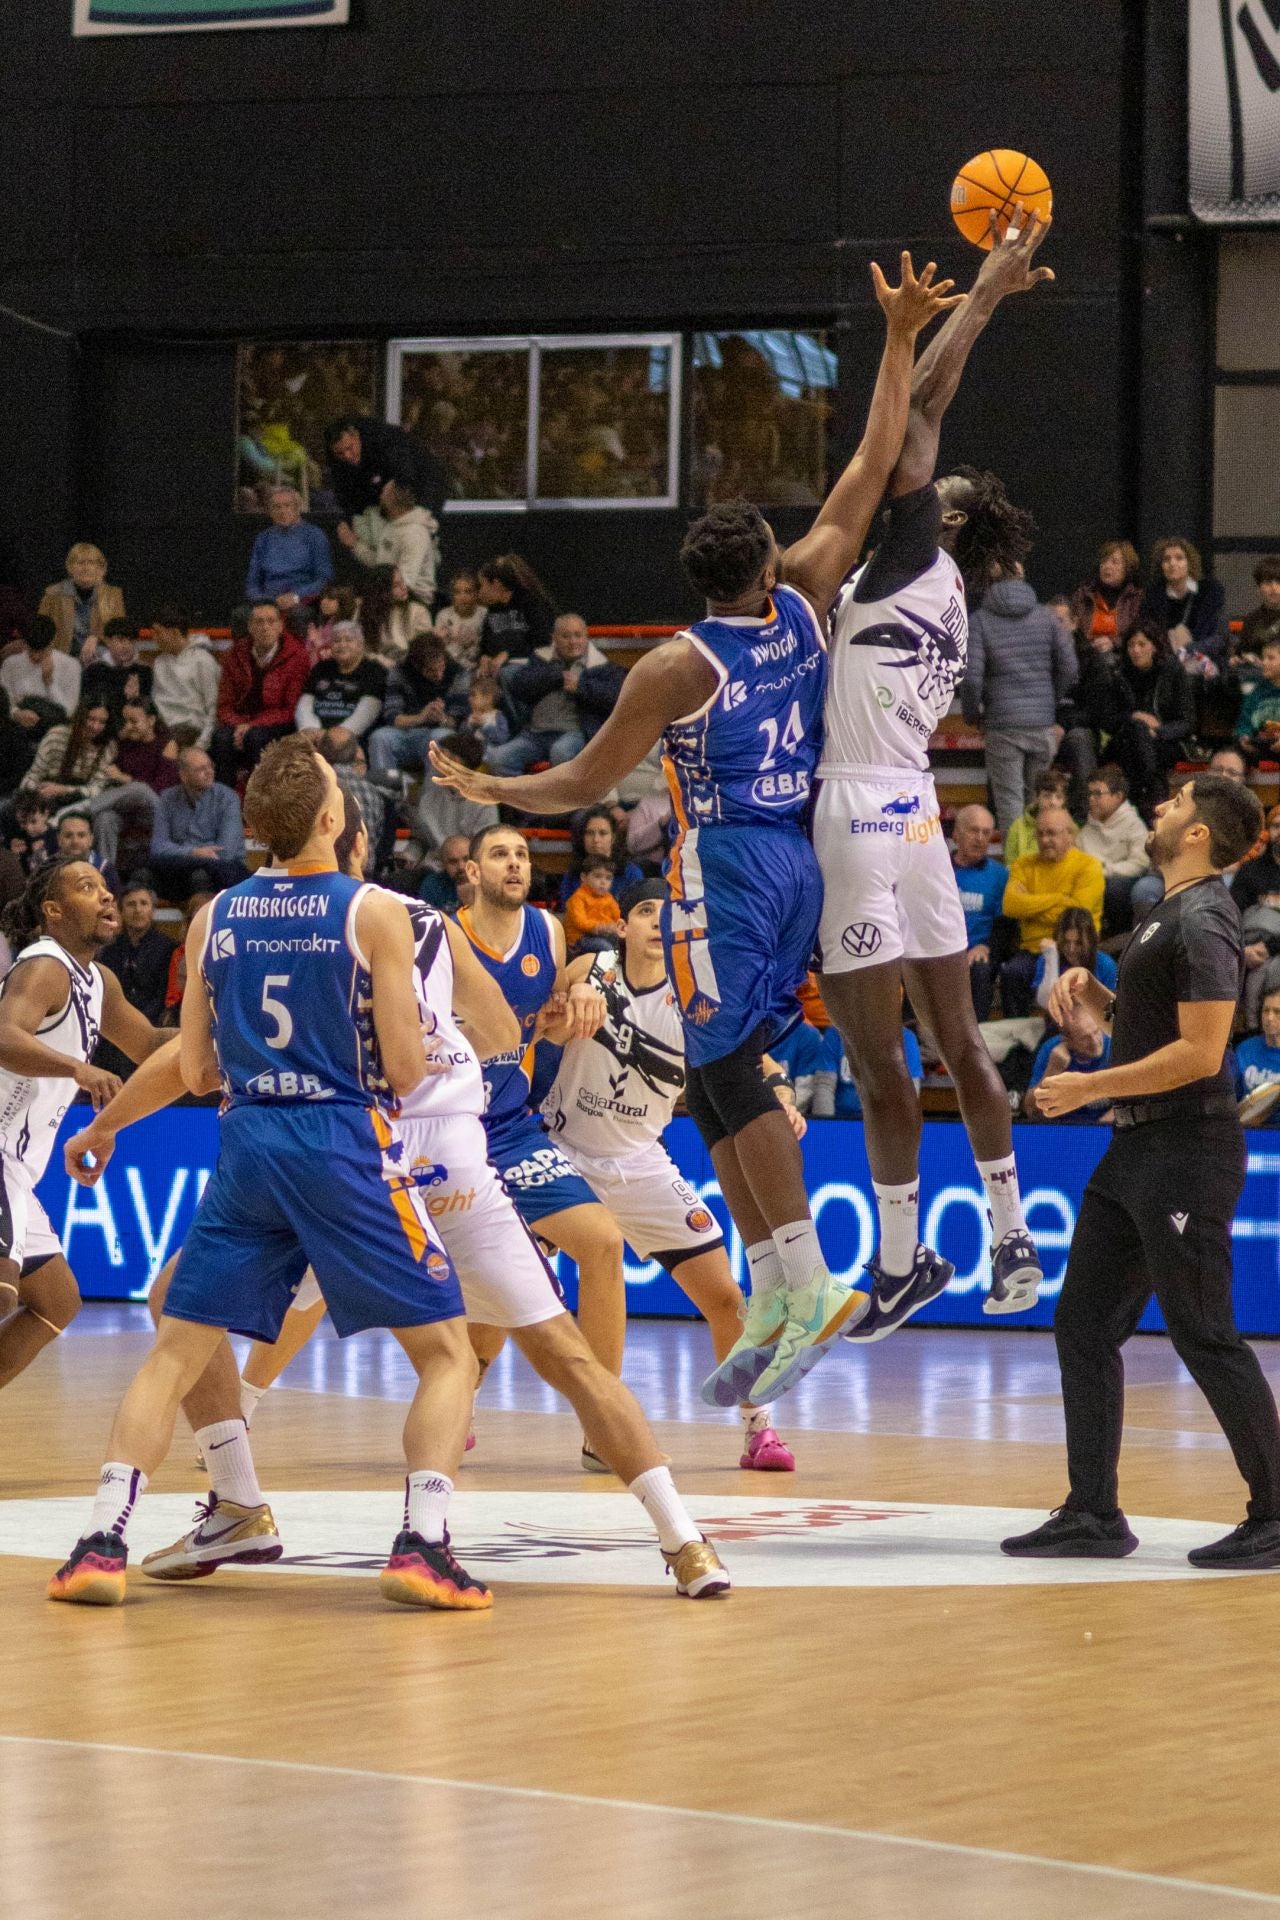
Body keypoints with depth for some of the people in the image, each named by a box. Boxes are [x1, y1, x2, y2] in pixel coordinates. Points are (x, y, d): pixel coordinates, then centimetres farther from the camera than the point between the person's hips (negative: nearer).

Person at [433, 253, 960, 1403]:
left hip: (727, 866, -7)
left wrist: (491, 791, 15)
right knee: (725, 1079, 11)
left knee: (728, 1077, -6)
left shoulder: (677, 668, -10)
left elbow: (587, 784, -2)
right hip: (802, 859, 7)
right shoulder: (803, 603, 2)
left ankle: (807, 1285, -17)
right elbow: (874, 465, 7)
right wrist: (900, 339, 10)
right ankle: (773, 1300, 5)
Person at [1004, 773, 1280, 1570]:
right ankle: (1095, 1516, 13)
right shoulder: (1171, 917, 15)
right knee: (1084, 1326, 9)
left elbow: (1199, 1052, -23)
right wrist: (1089, 988, 8)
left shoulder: (1204, 923, -16)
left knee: (1205, 1338, -6)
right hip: (1137, 1148, 10)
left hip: (1188, 1153, -10)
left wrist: (1089, 1088, -18)